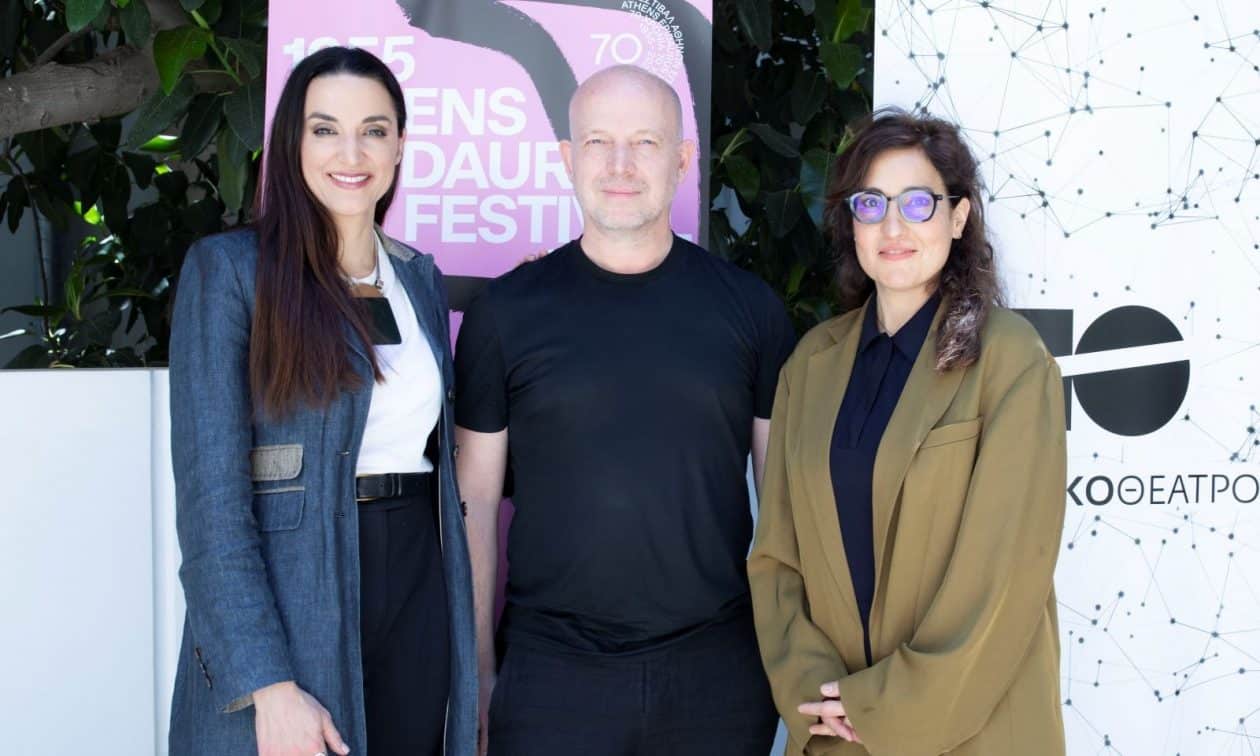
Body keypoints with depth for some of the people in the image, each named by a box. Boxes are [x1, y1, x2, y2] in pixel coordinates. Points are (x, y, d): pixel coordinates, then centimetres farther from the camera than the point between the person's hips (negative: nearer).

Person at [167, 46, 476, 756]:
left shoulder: (420, 277, 10)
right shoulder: (229, 270, -7)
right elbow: (211, 497, -13)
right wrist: (268, 688, -20)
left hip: (419, 609, 5)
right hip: (290, 610, -5)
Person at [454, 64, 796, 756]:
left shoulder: (750, 307, 2)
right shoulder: (507, 310, 0)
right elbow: (476, 497, 3)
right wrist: (478, 669, 1)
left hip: (719, 673, 1)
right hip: (551, 674, -1)